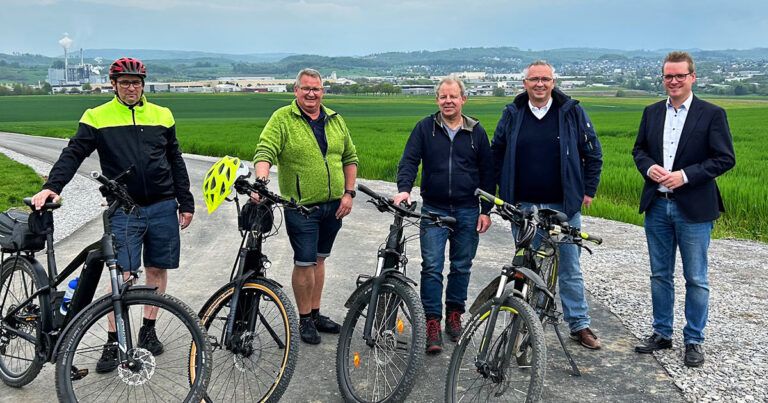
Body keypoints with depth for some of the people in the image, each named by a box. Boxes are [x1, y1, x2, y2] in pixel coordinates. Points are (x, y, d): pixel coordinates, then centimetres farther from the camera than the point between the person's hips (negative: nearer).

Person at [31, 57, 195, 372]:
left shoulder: (162, 115, 9)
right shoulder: (97, 117, 2)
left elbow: (176, 161, 13)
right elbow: (73, 153, -5)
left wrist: (186, 203, 10)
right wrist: (52, 186, -21)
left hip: (162, 207, 3)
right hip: (123, 210, -2)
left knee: (158, 269, 8)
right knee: (123, 275, -6)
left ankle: (148, 330, 23)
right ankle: (113, 342, 6)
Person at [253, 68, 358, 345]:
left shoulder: (335, 120, 10)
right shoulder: (282, 119, -6)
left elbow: (350, 158, 14)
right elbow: (265, 152, -17)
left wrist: (349, 192, 5)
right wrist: (261, 182, -35)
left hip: (333, 206, 5)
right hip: (301, 207, -5)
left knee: (319, 260, 15)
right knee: (304, 263, -1)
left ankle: (316, 314, 27)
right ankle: (305, 320, 14)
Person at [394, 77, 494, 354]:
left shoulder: (476, 132, 6)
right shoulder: (425, 128, 3)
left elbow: (487, 173, 8)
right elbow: (409, 160, -3)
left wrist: (486, 210, 4)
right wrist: (404, 189, -22)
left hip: (467, 211, 1)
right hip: (434, 210, -1)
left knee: (462, 267, 9)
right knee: (432, 267, -6)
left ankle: (454, 315, 25)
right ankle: (432, 323, 1)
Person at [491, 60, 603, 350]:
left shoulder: (572, 112, 0)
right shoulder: (512, 114, 4)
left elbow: (593, 154, 6)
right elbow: (497, 154, 14)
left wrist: (589, 190, 3)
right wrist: (503, 191, 9)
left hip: (564, 206, -1)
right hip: (523, 207, 2)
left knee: (570, 268, 6)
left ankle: (579, 325, 17)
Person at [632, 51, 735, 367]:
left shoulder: (712, 114, -5)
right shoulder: (652, 113, 8)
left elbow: (725, 158, -8)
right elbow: (639, 149, 14)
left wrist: (685, 175, -18)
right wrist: (648, 167, -8)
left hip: (694, 209, -4)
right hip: (657, 205, 4)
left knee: (696, 279, 5)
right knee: (660, 275, 13)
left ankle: (694, 341, 18)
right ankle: (662, 333, 26)